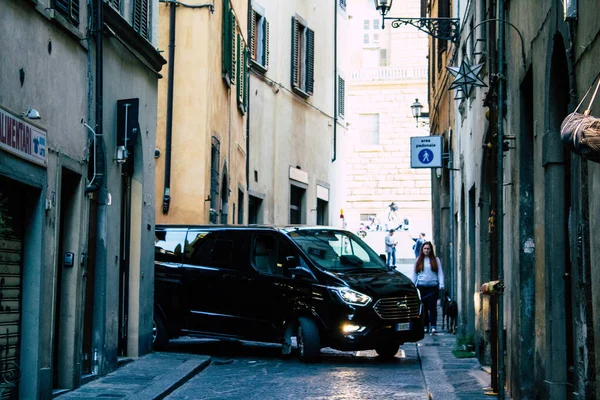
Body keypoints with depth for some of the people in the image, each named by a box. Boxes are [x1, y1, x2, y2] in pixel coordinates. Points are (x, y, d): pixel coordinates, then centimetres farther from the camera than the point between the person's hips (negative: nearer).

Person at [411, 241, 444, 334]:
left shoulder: (436, 260, 6)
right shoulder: (418, 260, 10)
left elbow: (440, 273, 4)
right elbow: (414, 274, 13)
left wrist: (441, 284, -7)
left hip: (433, 286, -2)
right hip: (421, 286, 2)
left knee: (432, 306, -9)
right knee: (424, 307, 5)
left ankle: (433, 326, -11)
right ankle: (425, 326, 13)